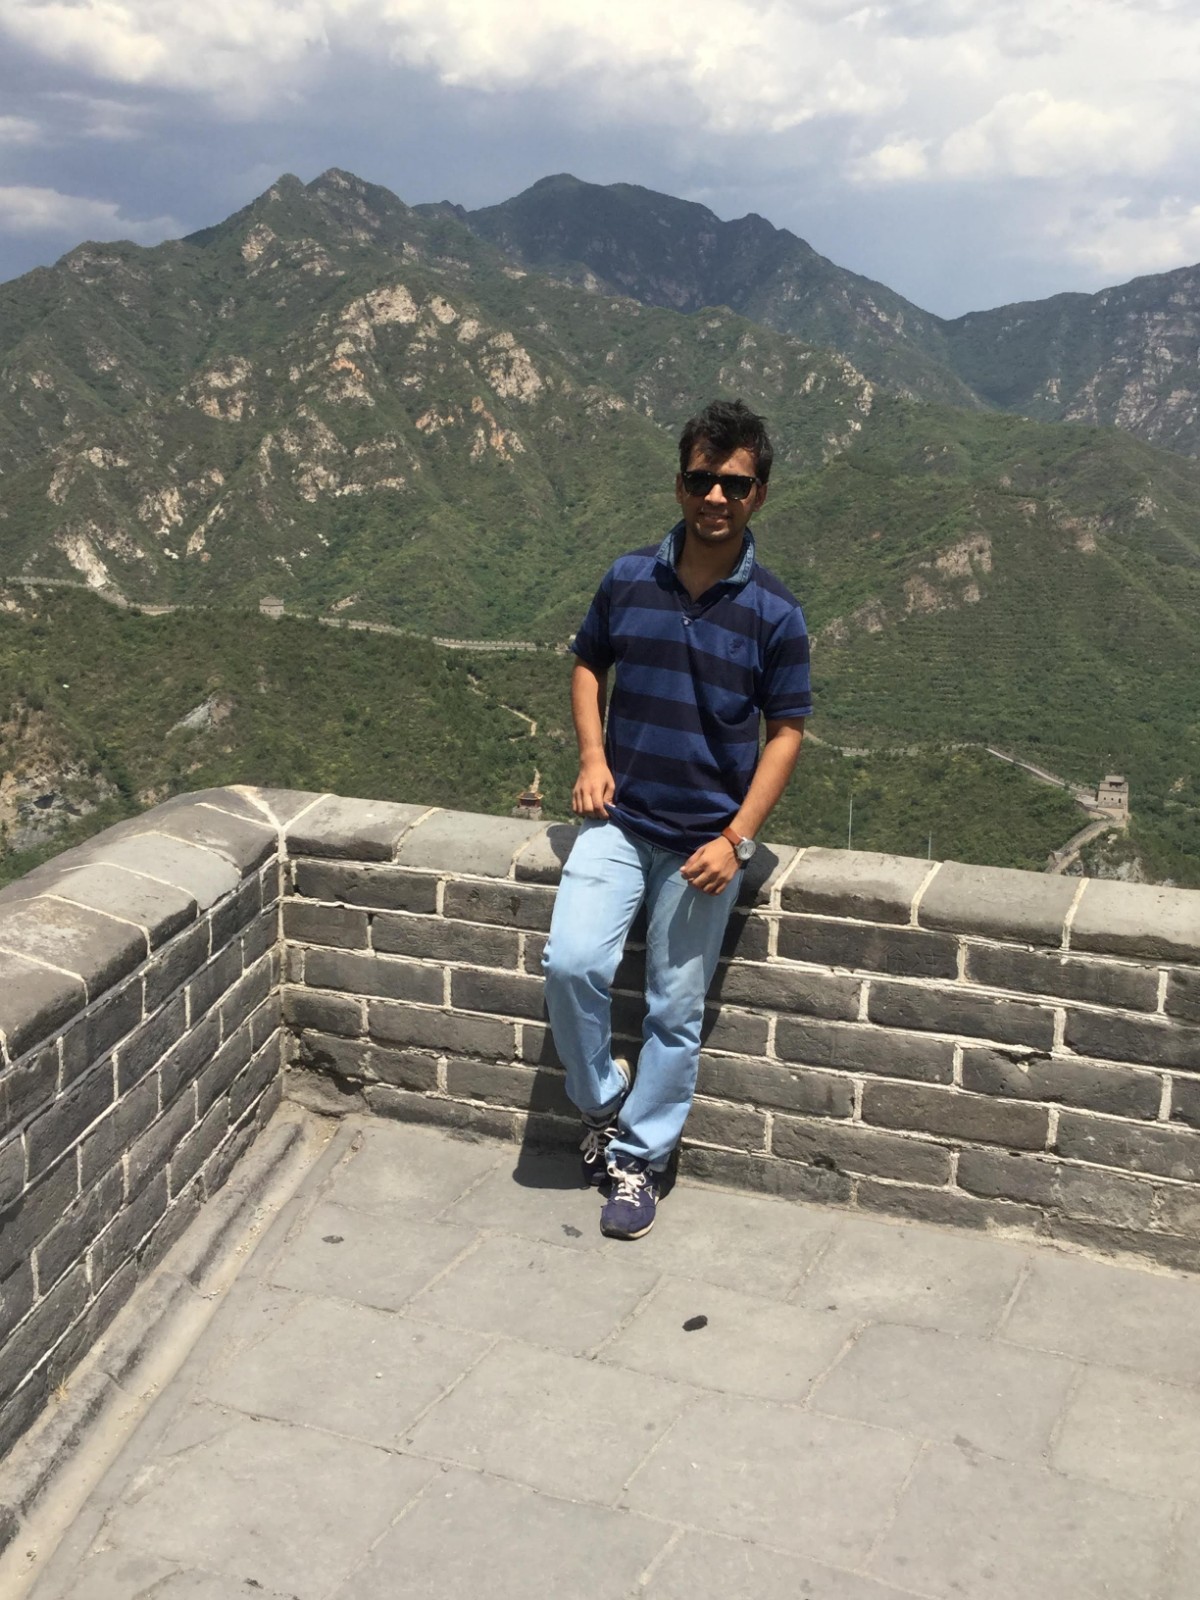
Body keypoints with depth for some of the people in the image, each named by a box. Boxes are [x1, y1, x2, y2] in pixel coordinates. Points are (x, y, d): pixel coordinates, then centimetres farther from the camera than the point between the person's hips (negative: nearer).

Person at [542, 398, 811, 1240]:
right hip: (619, 820, 2)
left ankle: (638, 1159, 25)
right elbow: (588, 664, 14)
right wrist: (592, 755, -2)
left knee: (675, 1012, 6)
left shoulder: (774, 613, -9)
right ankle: (602, 1097, 12)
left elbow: (786, 731, -4)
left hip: (704, 837, -1)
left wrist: (737, 838, -12)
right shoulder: (628, 580, -2)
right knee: (572, 962, -17)